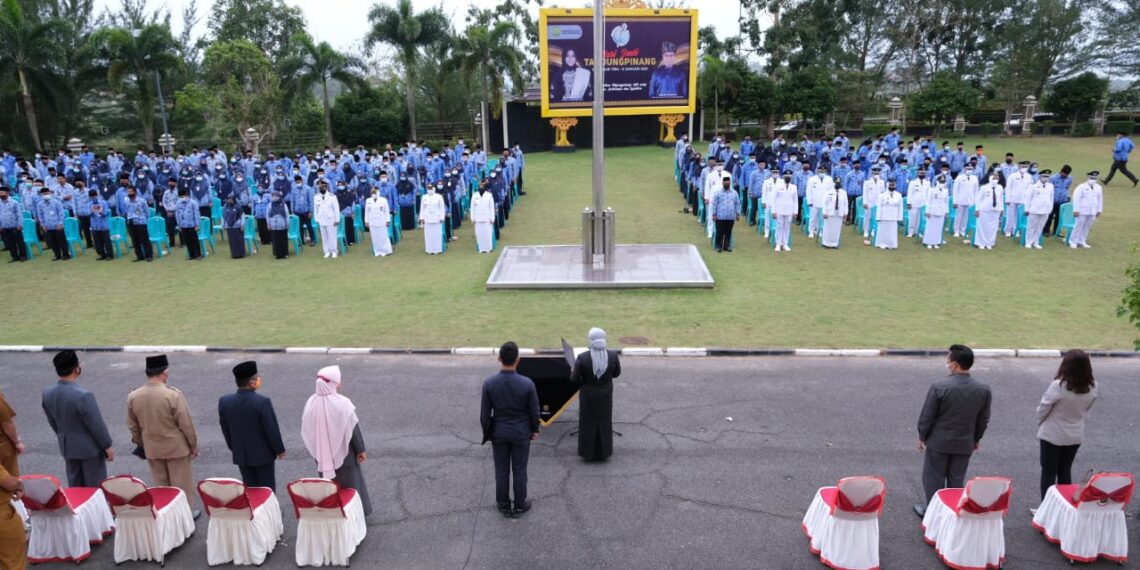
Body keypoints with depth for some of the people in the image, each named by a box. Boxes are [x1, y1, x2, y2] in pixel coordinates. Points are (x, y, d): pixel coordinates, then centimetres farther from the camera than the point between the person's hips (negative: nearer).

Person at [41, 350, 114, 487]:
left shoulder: (47, 394, -7)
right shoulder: (83, 396, -29)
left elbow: (52, 423, 7)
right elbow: (97, 425, -20)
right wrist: (107, 446, -7)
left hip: (67, 447, 7)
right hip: (89, 448, -7)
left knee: (75, 488, 19)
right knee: (95, 488, 8)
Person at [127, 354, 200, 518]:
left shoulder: (133, 396, -8)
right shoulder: (173, 395, -24)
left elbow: (132, 426, 4)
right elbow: (186, 424, -17)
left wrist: (141, 444, 20)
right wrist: (193, 445, -3)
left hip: (151, 449, 4)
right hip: (176, 447, -4)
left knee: (161, 485, 20)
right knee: (181, 483, 12)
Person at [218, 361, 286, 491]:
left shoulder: (224, 402, -7)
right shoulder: (263, 402, -24)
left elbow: (225, 429, 4)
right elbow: (272, 429, -17)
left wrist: (233, 448, 18)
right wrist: (280, 449, -3)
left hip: (240, 455, 5)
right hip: (263, 454, -4)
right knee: (267, 489, 10)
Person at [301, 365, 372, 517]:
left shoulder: (311, 403, -11)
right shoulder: (342, 403, -24)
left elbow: (306, 430, 1)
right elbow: (353, 429, -17)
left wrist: (316, 450, 15)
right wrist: (361, 450, -5)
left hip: (323, 455, 4)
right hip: (343, 453, -4)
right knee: (350, 484, 16)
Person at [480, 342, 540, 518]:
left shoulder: (489, 383, -19)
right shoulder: (527, 383, -22)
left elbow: (484, 413, -9)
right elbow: (534, 411, -9)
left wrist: (486, 432, 8)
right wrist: (535, 429, 9)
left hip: (499, 432, 1)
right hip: (521, 433, -1)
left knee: (502, 471, 16)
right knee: (519, 471, 15)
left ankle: (504, 506, 30)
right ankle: (519, 506, 29)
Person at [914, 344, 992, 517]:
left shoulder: (939, 386, -22)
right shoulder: (983, 390, -9)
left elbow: (927, 416, -14)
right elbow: (983, 420, 2)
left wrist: (921, 436, 1)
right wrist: (976, 438, 18)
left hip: (939, 442, -3)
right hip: (964, 444, 3)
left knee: (934, 478, 13)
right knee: (957, 479, 18)